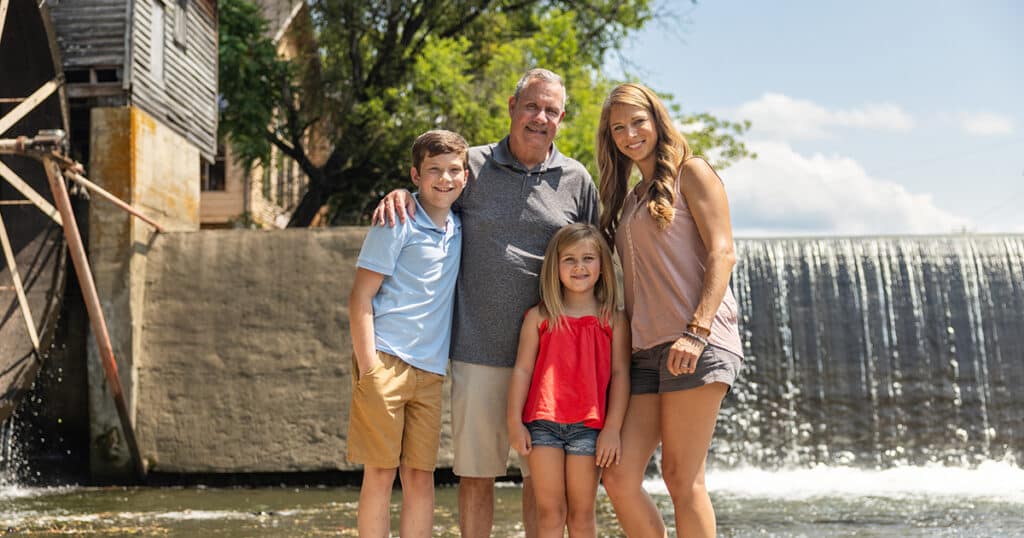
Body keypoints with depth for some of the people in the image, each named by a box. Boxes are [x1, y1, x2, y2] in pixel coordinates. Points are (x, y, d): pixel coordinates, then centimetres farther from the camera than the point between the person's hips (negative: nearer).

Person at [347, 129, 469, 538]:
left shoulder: (458, 228, 11)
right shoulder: (397, 223, -5)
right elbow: (360, 298, -8)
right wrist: (368, 369, -15)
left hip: (430, 370, 5)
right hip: (386, 361, -5)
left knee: (421, 475, 7)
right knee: (380, 473, 0)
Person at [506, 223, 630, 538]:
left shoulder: (614, 320, 5)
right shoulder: (539, 317, 6)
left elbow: (620, 374, 1)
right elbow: (522, 370, 5)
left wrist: (612, 428, -5)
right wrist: (515, 423, -1)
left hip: (588, 427, 0)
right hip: (543, 423, 1)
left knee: (582, 512, 6)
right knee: (549, 511, 4)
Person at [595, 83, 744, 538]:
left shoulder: (690, 173, 5)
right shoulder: (627, 198, 24)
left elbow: (722, 253, -6)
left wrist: (697, 330, -18)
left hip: (696, 345, -7)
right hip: (646, 351, 7)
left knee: (682, 479, -7)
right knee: (618, 478, -3)